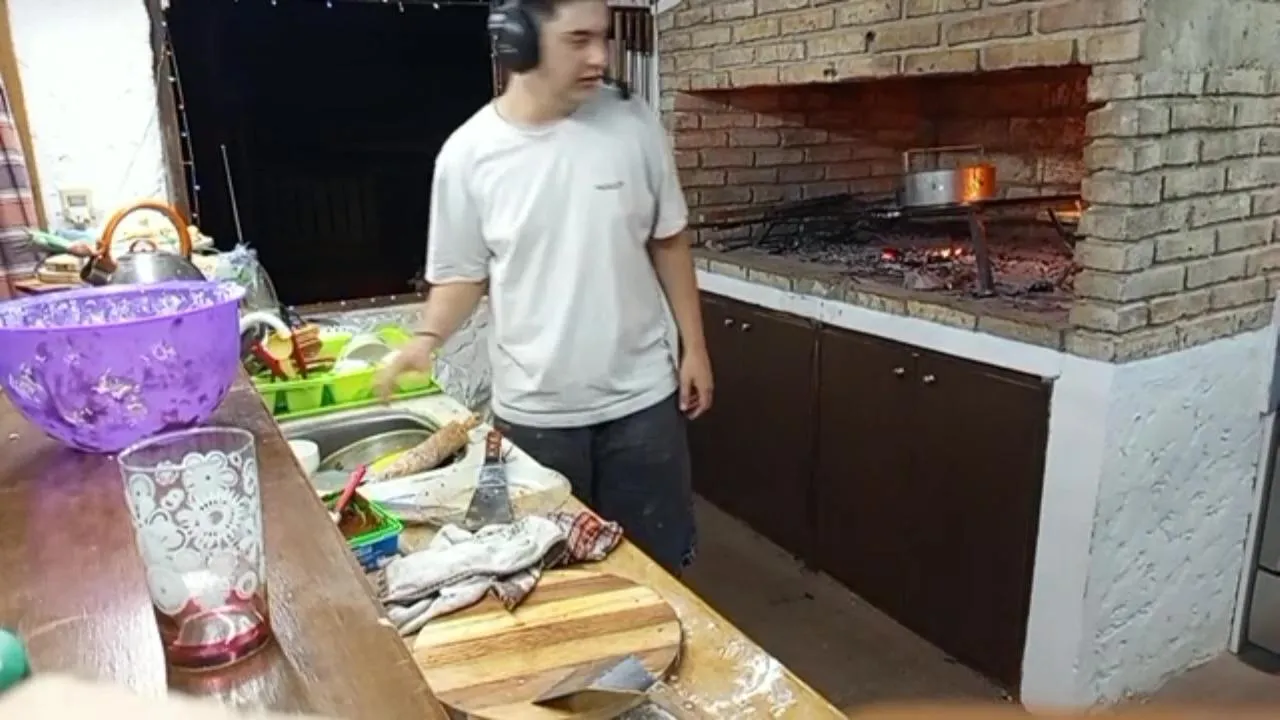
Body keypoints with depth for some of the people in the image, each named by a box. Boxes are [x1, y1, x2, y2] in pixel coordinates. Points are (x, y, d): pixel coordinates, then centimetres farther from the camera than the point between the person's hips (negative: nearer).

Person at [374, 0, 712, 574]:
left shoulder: (634, 126, -5)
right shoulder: (468, 153, -9)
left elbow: (667, 243, 5)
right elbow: (463, 273, 1)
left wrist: (694, 346, 5)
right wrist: (427, 338, -18)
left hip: (642, 397, 1)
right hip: (534, 411, -1)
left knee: (657, 561, 15)